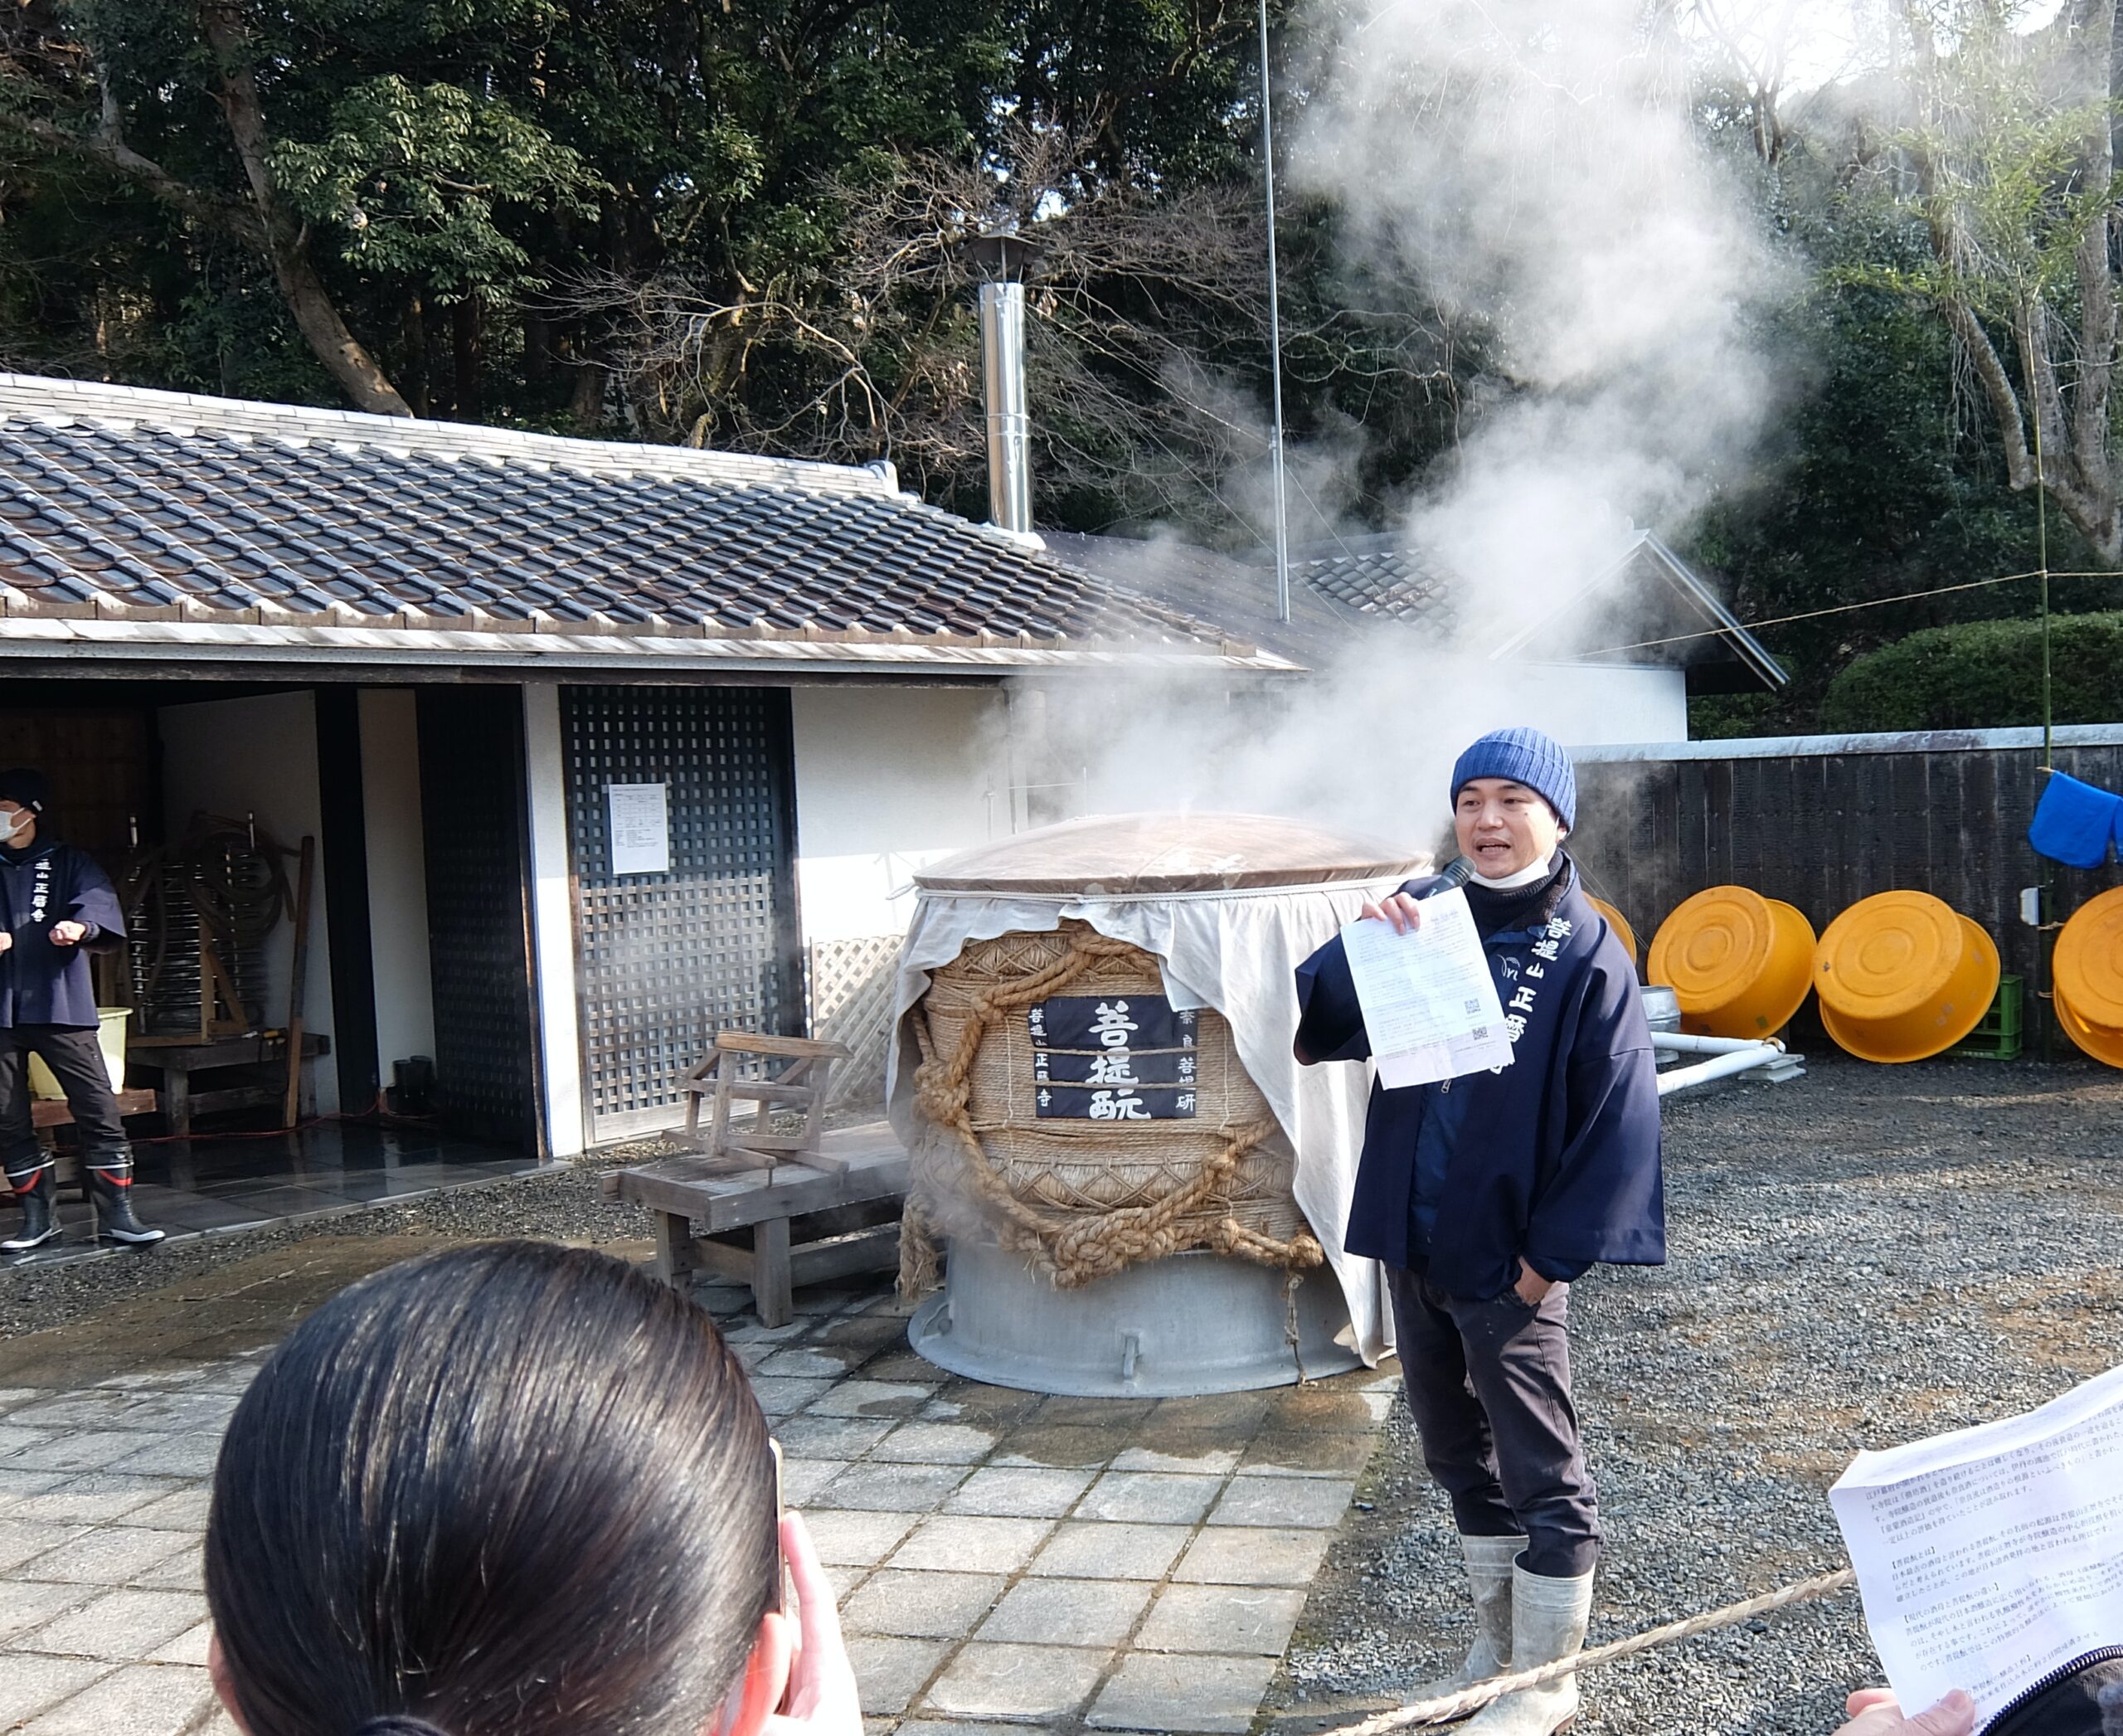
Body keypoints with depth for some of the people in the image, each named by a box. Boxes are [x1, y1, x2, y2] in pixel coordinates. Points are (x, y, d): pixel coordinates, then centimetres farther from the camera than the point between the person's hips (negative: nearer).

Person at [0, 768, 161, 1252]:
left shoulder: (66, 862, 9)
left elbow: (98, 901, -8)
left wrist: (80, 926, -31)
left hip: (60, 1006, -3)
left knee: (98, 1108, -8)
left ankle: (116, 1213, -2)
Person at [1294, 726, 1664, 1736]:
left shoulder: (1584, 952, -10)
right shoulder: (1427, 914, 2)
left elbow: (1617, 1117, -11)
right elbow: (1319, 1030, -3)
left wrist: (1551, 1255, -12)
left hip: (1508, 1261, -6)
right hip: (1411, 1243, 6)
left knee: (1541, 1471, 7)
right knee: (1458, 1455, 20)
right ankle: (1496, 1644, 38)